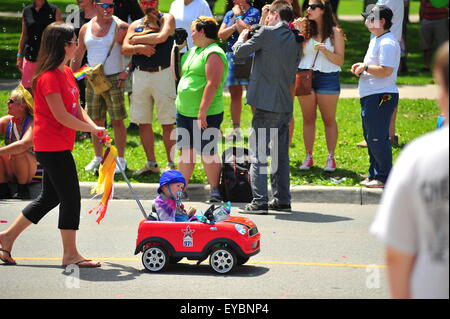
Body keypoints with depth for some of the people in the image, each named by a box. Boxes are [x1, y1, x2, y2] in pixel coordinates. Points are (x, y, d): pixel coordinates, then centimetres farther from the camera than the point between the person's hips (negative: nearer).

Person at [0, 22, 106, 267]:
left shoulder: (66, 73, 13)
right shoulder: (49, 77, -18)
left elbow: (77, 108, 13)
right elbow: (61, 116, -21)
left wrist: (94, 127, -4)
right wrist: (92, 129, -13)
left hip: (58, 147, 10)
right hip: (53, 147, -10)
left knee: (50, 197, 16)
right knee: (71, 198, -5)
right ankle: (70, 254, 3)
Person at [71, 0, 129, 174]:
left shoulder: (120, 27, -5)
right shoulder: (86, 28, 9)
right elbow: (78, 56, 16)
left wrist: (126, 71, -12)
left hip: (114, 79, -4)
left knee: (117, 120, -2)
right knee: (96, 120, 8)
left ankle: (121, 159, 7)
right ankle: (98, 157, 19)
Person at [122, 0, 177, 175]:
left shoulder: (167, 19, 5)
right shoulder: (135, 24, 16)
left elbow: (162, 37, -14)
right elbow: (124, 48, 5)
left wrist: (137, 39, -4)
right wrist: (139, 48, -15)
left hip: (162, 74, -4)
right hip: (140, 75, 4)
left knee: (167, 123, -3)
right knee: (143, 123, 6)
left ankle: (171, 164, 4)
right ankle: (151, 163, 16)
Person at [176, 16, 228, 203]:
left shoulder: (213, 54, -14)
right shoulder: (193, 51, 16)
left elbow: (213, 84, -22)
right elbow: (179, 73, 28)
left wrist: (202, 111, -25)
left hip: (206, 115, -9)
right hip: (184, 111, 9)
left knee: (207, 153, -2)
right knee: (186, 151, 12)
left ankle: (215, 190, 8)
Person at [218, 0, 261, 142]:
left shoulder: (254, 13, -3)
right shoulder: (229, 14, 15)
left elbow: (244, 31, -18)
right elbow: (221, 35, 5)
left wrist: (238, 15, -6)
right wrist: (235, 25, -8)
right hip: (231, 56, 6)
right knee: (235, 94, 9)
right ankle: (236, 131, 14)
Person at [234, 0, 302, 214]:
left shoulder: (266, 33, -9)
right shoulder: (295, 40, 9)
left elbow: (239, 52, -1)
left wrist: (242, 38, 17)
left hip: (266, 104, -6)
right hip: (286, 105, 7)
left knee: (258, 155, -4)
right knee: (281, 155, 15)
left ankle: (259, 202, -8)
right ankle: (282, 200, 18)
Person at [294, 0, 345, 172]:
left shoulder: (335, 32, -2)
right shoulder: (306, 30, 5)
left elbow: (340, 60, -4)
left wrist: (325, 50, -18)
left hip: (327, 78, -3)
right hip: (305, 76, 3)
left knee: (329, 119, 3)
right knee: (308, 119, 7)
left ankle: (331, 158, 9)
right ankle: (308, 157, 13)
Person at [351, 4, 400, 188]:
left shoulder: (387, 43, -17)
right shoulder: (376, 40, 17)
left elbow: (386, 70, -26)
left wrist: (365, 67, -15)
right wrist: (362, 66, 11)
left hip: (381, 97, -11)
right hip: (371, 97, 11)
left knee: (378, 139, -7)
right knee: (370, 137, 17)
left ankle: (384, 178, -1)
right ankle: (374, 174, 25)